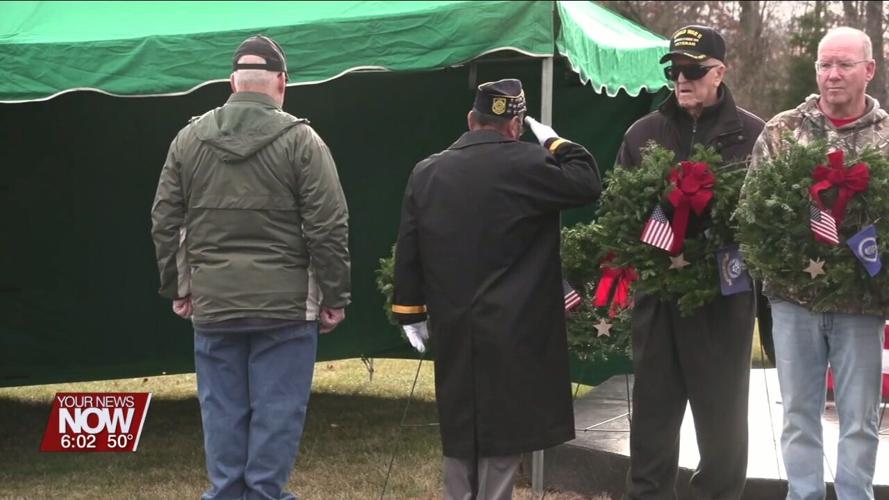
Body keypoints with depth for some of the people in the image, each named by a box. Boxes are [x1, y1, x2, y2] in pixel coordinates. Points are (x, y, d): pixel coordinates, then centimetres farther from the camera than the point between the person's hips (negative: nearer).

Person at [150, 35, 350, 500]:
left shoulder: (189, 139, 6)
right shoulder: (300, 139, -6)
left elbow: (164, 222, 9)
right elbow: (328, 227, -8)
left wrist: (176, 288, 18)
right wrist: (334, 297, 0)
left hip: (212, 304, 3)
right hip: (284, 303, -3)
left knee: (222, 410, 10)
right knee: (276, 410, 2)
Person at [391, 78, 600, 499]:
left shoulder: (426, 172, 8)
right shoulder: (527, 164, -10)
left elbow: (407, 251, 9)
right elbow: (587, 184, -7)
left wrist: (411, 313, 15)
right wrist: (554, 142, 7)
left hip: (452, 330, 5)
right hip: (513, 332, -5)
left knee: (461, 430, 15)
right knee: (501, 434, -2)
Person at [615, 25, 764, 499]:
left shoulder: (752, 135, 0)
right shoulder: (643, 133, 10)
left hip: (725, 292, -3)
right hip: (656, 290, 3)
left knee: (722, 412, 5)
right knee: (653, 408, 9)